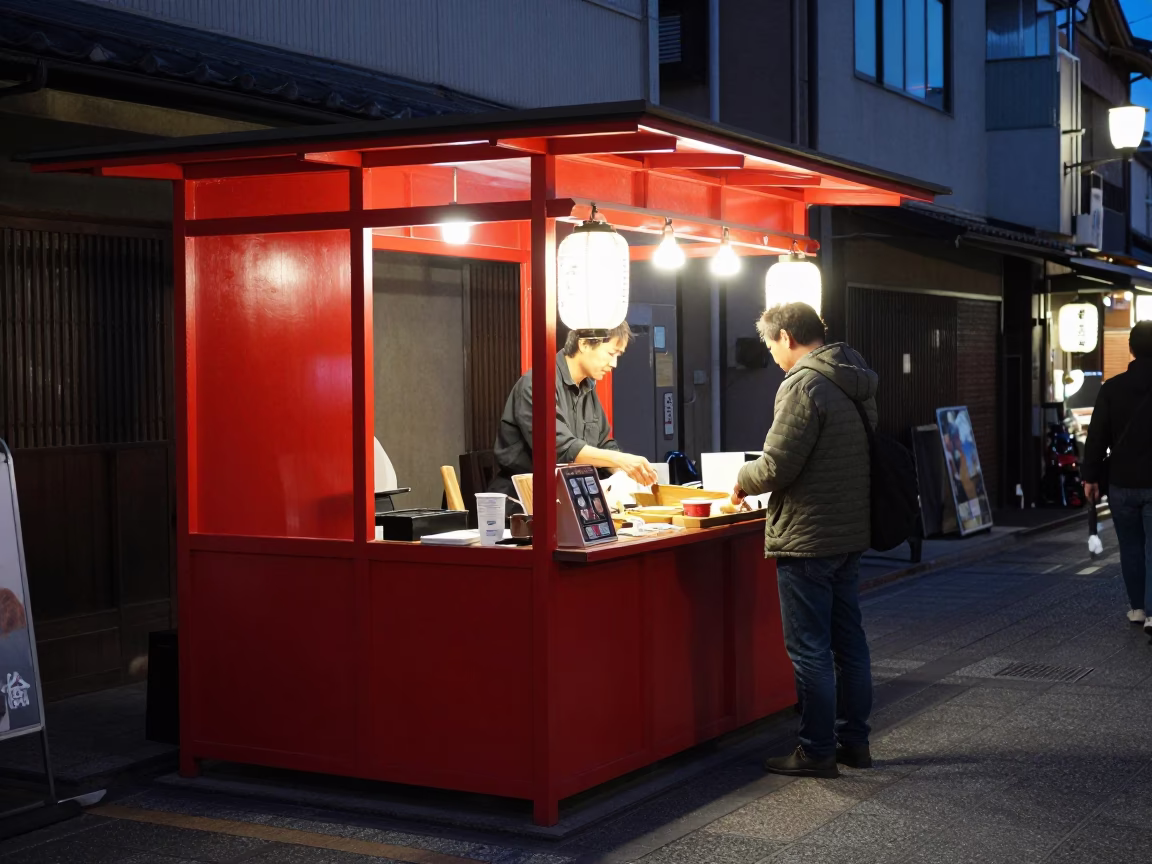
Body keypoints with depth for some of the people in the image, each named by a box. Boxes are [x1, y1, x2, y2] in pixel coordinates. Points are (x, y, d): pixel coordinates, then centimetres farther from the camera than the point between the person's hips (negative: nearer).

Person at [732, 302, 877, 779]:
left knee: (810, 649, -2)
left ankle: (817, 752, 4)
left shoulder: (803, 385, -17)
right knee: (848, 640, 15)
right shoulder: (856, 385, 12)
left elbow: (777, 466, -21)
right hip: (850, 532, 9)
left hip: (807, 540, -9)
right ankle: (854, 740, 23)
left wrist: (742, 479, 0)